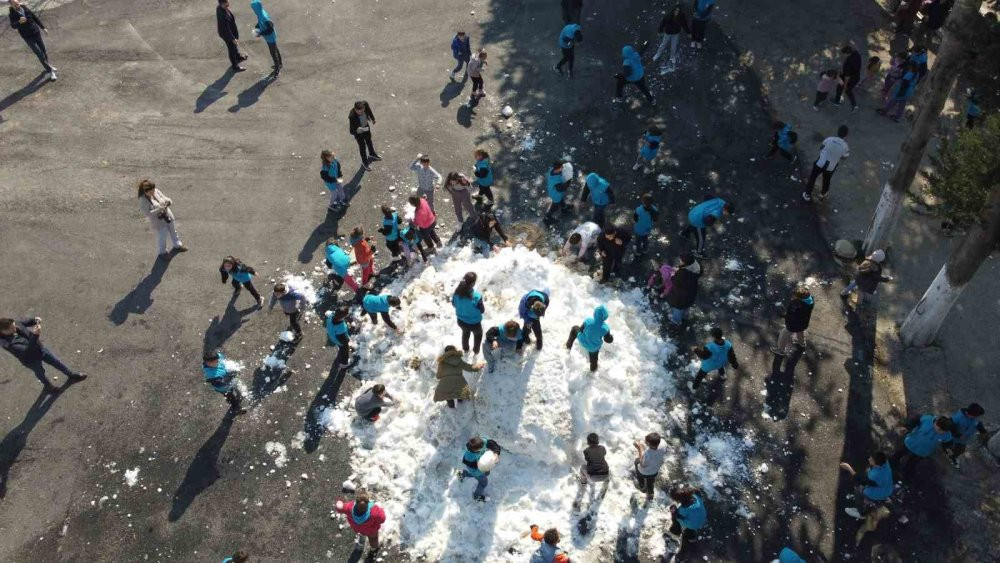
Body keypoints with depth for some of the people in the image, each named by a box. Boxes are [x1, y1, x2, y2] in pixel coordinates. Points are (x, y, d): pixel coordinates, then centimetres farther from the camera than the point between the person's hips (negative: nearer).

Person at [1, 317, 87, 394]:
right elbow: (26, 351, -46)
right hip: (32, 360, -5)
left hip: (40, 349, 5)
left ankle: (71, 374, 49)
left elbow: (24, 323, 2)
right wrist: (35, 335, -56)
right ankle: (48, 386, 57)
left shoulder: (15, 324, -22)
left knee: (56, 362, 22)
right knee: (40, 373, 26)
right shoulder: (8, 343, -41)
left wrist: (34, 320, -19)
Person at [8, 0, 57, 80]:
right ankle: (50, 71, -3)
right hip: (28, 37, -4)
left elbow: (35, 17, 9)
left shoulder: (25, 8, -2)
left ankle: (47, 65, 40)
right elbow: (13, 25, -25)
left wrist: (43, 27, 11)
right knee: (40, 54, -8)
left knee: (44, 50, 17)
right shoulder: (12, 13, -13)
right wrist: (19, 22, -44)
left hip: (36, 32, 4)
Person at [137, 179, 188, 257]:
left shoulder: (156, 191, -11)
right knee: (162, 237, 11)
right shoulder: (143, 201, -26)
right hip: (159, 222, -6)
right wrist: (158, 210, -36)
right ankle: (162, 253, 37)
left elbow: (164, 198, 4)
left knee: (173, 231, 25)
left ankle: (177, 245, 51)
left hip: (168, 216, 6)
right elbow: (147, 213, -27)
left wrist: (168, 201, -20)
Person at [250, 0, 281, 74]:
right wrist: (256, 28, -3)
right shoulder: (261, 13, -7)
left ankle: (277, 69, 26)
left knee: (273, 53, 9)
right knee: (275, 50, 25)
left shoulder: (264, 17, -35)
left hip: (270, 38, -9)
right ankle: (279, 64, 45)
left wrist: (260, 34, -26)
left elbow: (270, 29, -31)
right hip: (270, 37, 9)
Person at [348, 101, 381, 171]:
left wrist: (372, 119, 13)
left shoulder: (365, 104, -31)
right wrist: (360, 129, -58)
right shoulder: (352, 116, -43)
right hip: (358, 131, -5)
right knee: (362, 146, 17)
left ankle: (372, 154, 61)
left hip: (366, 126, 5)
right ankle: (364, 162, 45)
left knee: (369, 141, 31)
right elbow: (352, 131, -38)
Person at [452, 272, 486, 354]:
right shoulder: (477, 296, -35)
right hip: (474, 323, -4)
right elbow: (482, 310, -20)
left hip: (461, 321, 4)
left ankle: (465, 349, 62)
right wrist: (482, 305, -1)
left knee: (465, 332, 38)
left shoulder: (457, 292, -22)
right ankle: (476, 351, 54)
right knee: (478, 335, 33)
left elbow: (453, 304, -3)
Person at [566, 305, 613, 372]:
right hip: (594, 347, 0)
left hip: (583, 341, 0)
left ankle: (569, 345, 44)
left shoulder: (588, 321, -35)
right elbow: (609, 340, -17)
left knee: (575, 328, 30)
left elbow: (581, 329, -15)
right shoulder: (605, 328, -35)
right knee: (594, 356, 35)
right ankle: (593, 368, 63)